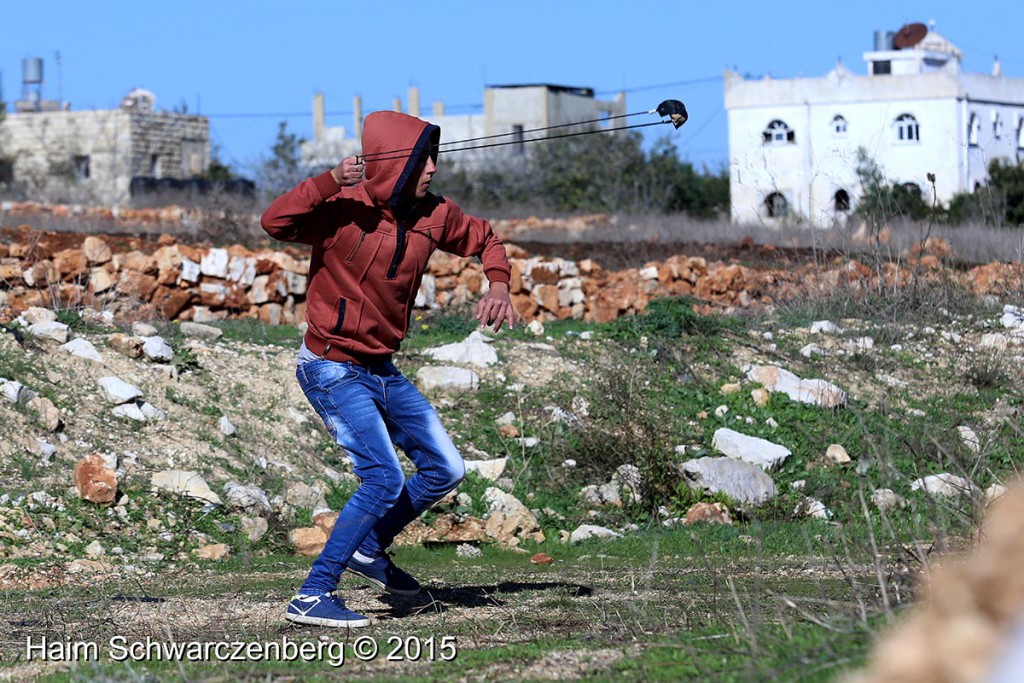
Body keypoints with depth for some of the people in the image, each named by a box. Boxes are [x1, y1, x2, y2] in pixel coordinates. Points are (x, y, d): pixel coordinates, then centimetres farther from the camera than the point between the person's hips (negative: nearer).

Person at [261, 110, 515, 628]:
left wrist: (498, 285, -2)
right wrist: (330, 181, -44)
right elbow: (275, 222, -35)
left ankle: (368, 549, 29)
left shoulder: (433, 215, -1)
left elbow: (484, 239, 16)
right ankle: (312, 597, -13)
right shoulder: (343, 208, -19)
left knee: (445, 470, 10)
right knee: (385, 480, -19)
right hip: (332, 369, -8)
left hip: (382, 370, 8)